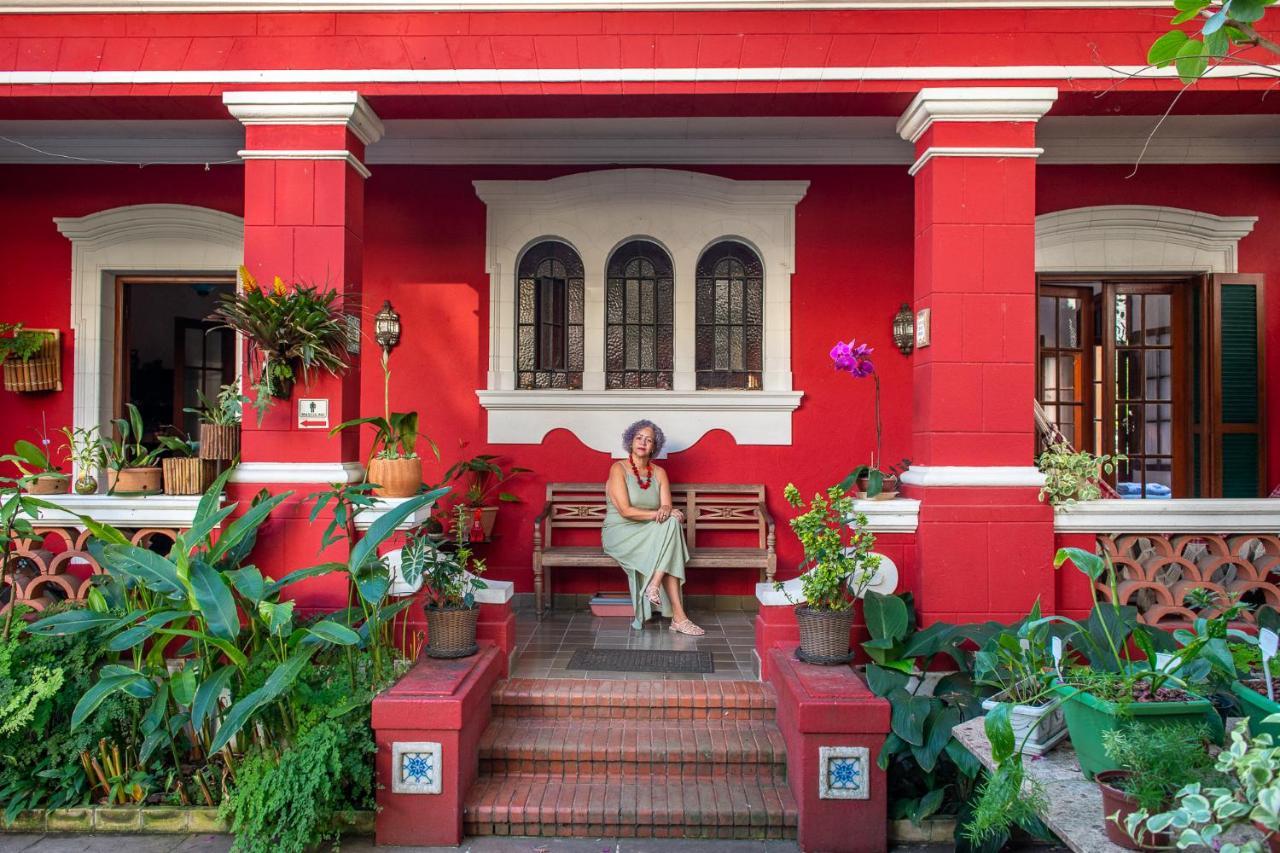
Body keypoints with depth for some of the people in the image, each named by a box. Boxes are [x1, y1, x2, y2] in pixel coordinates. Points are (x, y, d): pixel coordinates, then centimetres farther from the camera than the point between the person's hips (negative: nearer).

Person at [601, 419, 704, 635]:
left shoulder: (659, 473, 10)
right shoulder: (618, 469, -7)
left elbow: (667, 507, -1)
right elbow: (625, 511, -17)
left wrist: (666, 511, -26)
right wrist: (658, 514, -23)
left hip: (650, 535, 5)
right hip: (619, 533, -5)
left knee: (671, 523, -31)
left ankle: (654, 584, -31)